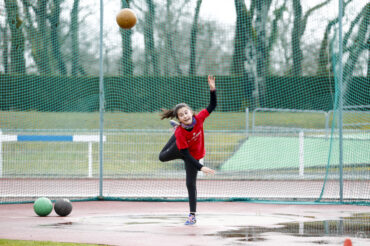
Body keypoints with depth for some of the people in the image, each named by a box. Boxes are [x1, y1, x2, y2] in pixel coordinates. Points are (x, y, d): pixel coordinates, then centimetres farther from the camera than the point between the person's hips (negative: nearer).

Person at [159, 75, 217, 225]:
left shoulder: (199, 119, -32)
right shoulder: (180, 133, -38)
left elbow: (212, 105, -24)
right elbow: (185, 153, -33)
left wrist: (212, 89, -42)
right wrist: (201, 167, -38)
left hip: (195, 155, 0)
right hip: (181, 150, 0)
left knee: (191, 184, -1)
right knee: (163, 157, 27)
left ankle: (192, 216, 7)